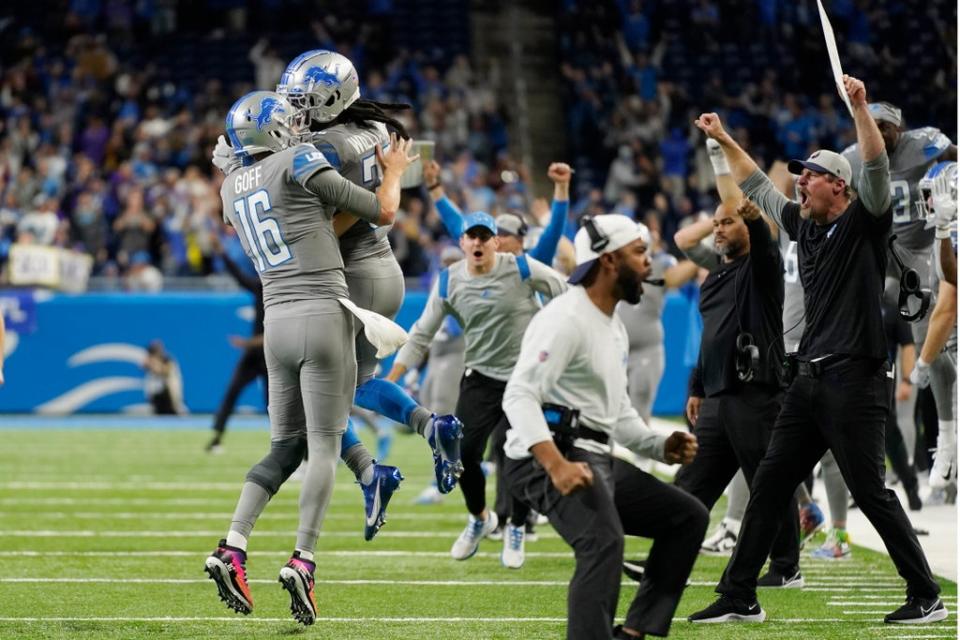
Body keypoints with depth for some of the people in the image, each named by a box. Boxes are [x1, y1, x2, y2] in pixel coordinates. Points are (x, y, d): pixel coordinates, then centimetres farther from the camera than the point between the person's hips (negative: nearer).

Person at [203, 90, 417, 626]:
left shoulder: (233, 189, 14)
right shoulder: (300, 164, -6)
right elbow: (383, 212, 1)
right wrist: (394, 171, 19)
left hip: (277, 318, 6)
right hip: (324, 314, -6)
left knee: (285, 447, 12)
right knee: (324, 445, -3)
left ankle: (232, 550, -2)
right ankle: (303, 561, -12)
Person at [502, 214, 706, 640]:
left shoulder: (615, 328, 20)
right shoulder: (566, 319, -12)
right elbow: (519, 396, -24)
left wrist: (661, 447, 11)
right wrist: (556, 465, -36)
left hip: (598, 460, 10)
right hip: (547, 461, -10)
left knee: (688, 516, 13)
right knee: (604, 542, -33)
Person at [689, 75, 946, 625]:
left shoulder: (864, 225, -5)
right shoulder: (804, 226, 14)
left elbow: (877, 170, -22)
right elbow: (760, 188, 29)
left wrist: (860, 107, -31)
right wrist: (724, 140, 32)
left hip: (855, 383, -8)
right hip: (810, 381, 8)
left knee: (871, 493, -8)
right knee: (769, 485, 6)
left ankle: (927, 597, 1)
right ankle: (739, 597, 11)